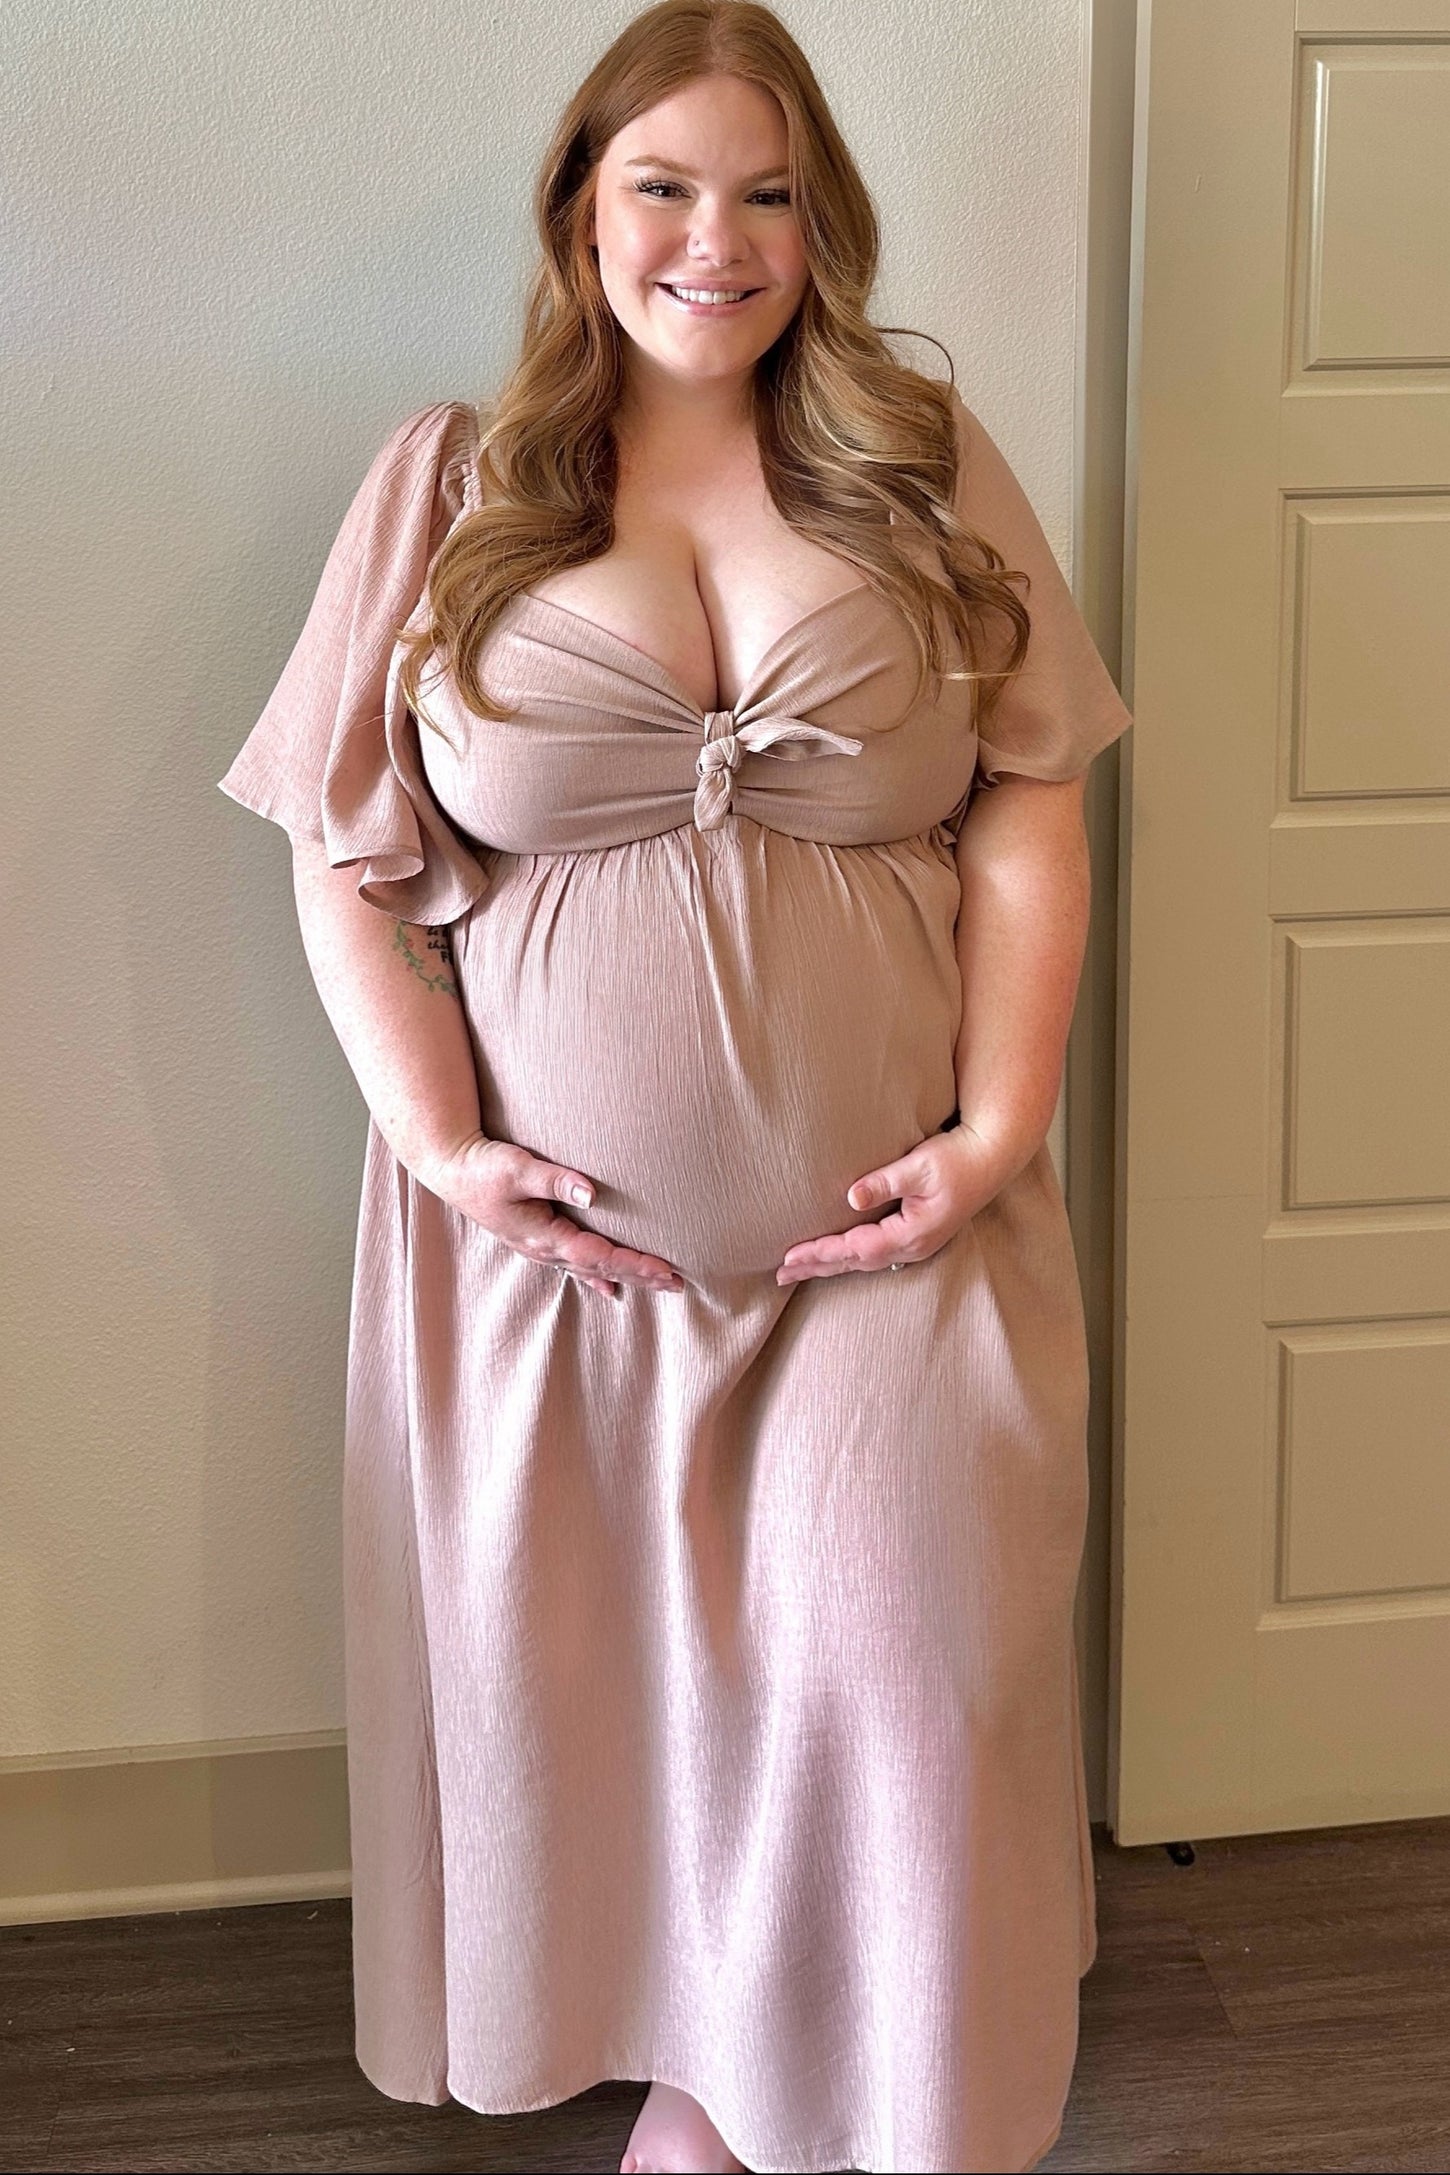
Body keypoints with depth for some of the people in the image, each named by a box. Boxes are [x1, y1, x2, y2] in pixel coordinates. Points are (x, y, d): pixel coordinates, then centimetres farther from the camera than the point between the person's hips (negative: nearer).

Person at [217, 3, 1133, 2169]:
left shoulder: (928, 464, 6)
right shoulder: (446, 486, 4)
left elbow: (1032, 814, 1)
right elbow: (346, 856, 2)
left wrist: (1002, 1123, -8)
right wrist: (439, 1145, -7)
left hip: (888, 1220, 0)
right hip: (555, 1229, 0)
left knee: (905, 1672, 0)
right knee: (586, 1664, 8)